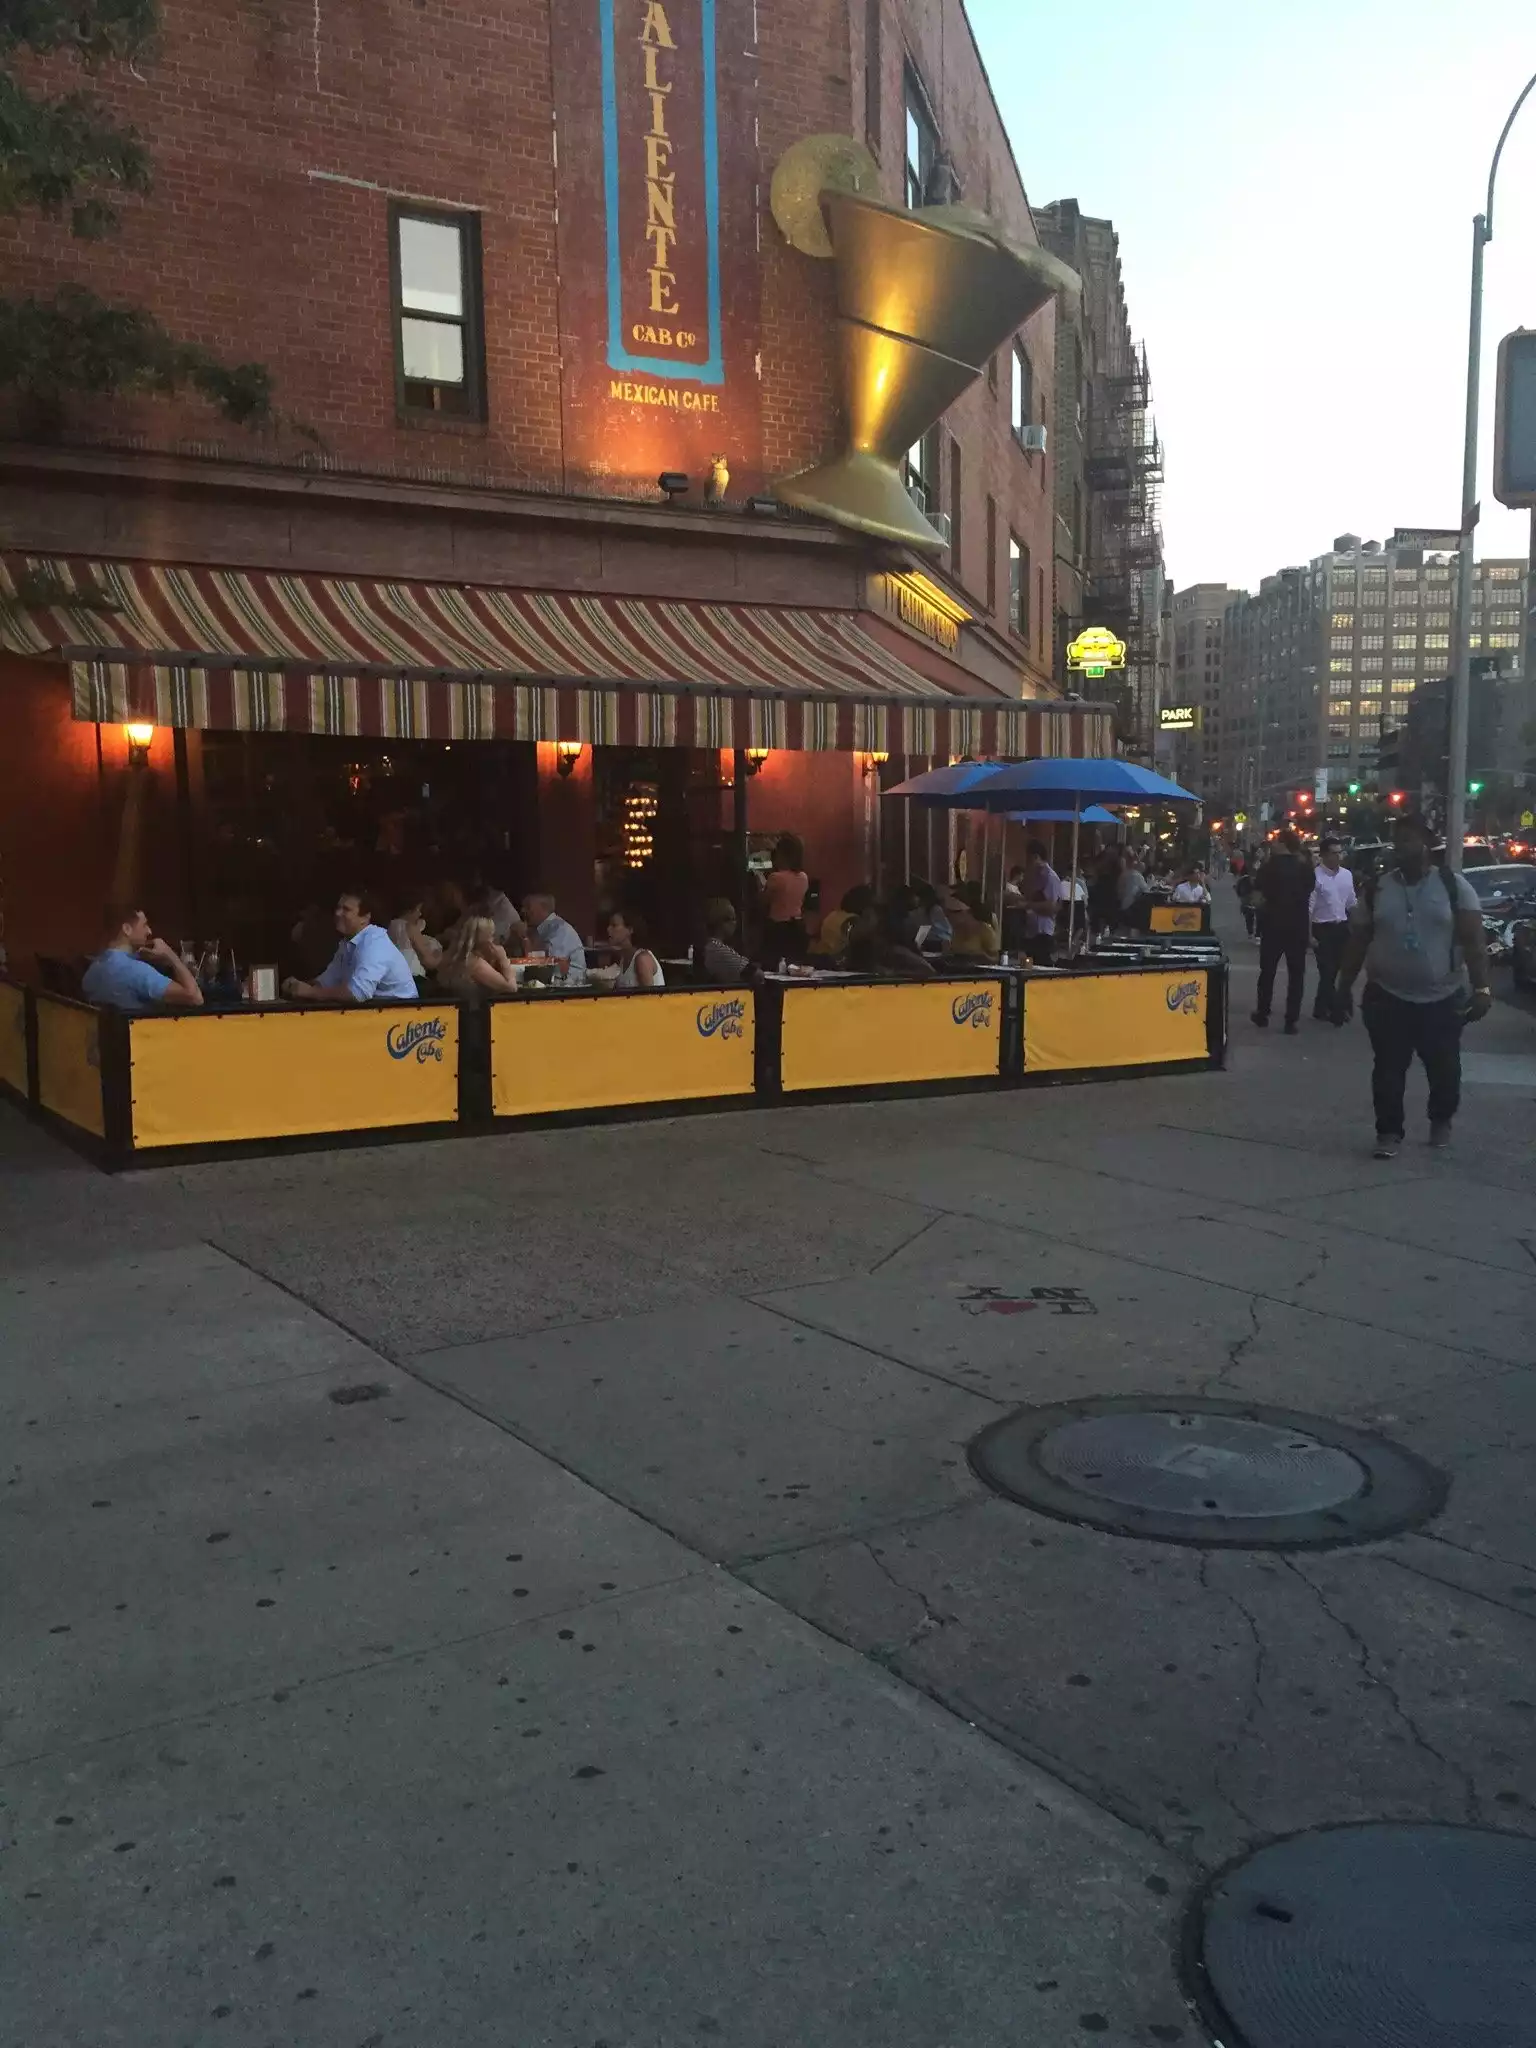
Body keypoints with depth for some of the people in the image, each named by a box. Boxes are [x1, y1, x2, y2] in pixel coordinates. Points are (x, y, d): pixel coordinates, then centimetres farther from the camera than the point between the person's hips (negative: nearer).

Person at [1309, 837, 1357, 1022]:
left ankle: (1321, 1009, 27)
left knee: (1333, 971, 13)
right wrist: (1308, 935, -16)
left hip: (1342, 928, 6)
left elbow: (1351, 904, 15)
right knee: (1327, 971, -2)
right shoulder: (1315, 877, -14)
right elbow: (1307, 907, -14)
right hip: (1323, 929, -6)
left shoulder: (1347, 875, 5)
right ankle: (1332, 1010, 10)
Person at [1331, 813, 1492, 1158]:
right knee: (1388, 1070, 1)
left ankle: (1441, 1121, 36)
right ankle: (1389, 1132, 13)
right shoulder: (1376, 889, 2)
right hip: (1388, 998, 1)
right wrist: (1344, 991, 4)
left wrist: (1482, 987, -17)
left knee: (1445, 1069, 11)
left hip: (1443, 999, -1)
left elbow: (1474, 941, -7)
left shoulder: (1454, 885, -4)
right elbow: (1356, 943, 7)